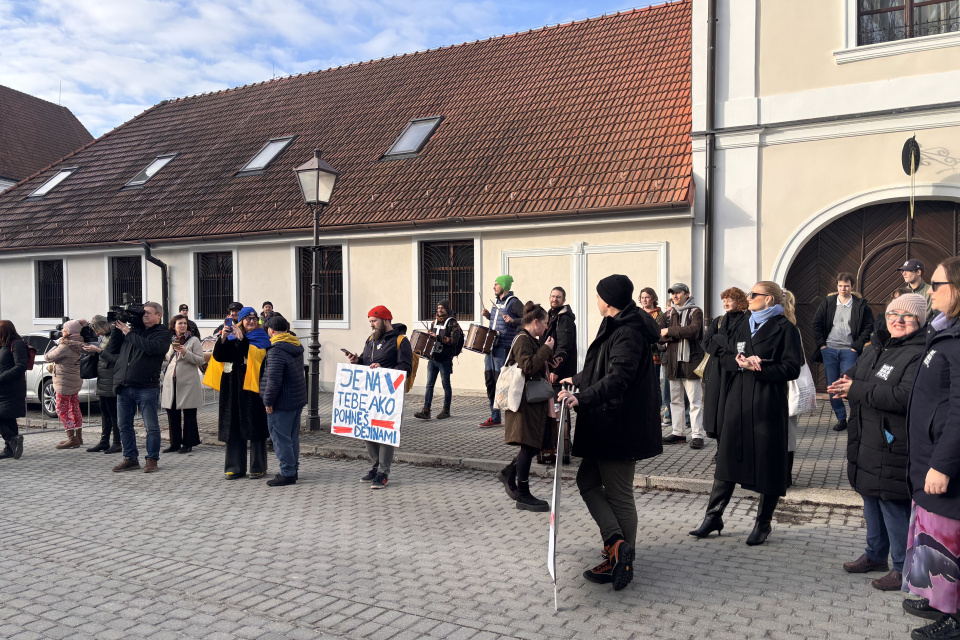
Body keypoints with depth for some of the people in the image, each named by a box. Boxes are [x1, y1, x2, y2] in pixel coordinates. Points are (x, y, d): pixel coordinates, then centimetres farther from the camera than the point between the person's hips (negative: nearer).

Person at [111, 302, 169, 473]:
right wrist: (118, 327, 6)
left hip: (147, 387, -6)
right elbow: (113, 347, 19)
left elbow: (151, 347, -21)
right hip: (124, 387, 6)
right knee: (124, 425, 10)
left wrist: (128, 333, -12)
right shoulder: (134, 328, 15)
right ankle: (130, 458, 21)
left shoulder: (162, 333, 0)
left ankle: (152, 459, 11)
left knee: (151, 426, 0)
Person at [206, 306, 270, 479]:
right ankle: (235, 467, 15)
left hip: (253, 387, -3)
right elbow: (218, 356, -1)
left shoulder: (262, 338, 3)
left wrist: (241, 339, -23)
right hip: (233, 389, 3)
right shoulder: (231, 337, 11)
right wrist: (222, 339, -15)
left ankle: (258, 467, 8)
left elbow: (256, 354, -16)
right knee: (233, 428, 6)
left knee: (255, 427, 0)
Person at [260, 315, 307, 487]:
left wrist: (268, 401, -16)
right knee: (292, 437, 16)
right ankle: (293, 469, 25)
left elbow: (273, 379, -24)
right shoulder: (296, 347, 12)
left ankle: (287, 474, 0)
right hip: (298, 399, 9)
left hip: (282, 402, -9)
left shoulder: (276, 351, -19)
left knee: (280, 437, -3)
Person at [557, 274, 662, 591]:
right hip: (607, 425, 10)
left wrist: (582, 399, -40)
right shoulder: (617, 327, 14)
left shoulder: (628, 333, -19)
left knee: (619, 494, -1)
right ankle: (616, 544, 13)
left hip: (620, 425, -10)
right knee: (587, 480, 13)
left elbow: (618, 379, -32)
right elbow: (604, 370, 29)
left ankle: (621, 562, 9)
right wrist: (577, 379, 44)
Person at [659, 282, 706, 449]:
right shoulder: (668, 314, 15)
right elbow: (659, 336, 2)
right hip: (673, 361, 5)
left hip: (690, 360, -5)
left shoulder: (695, 312, 2)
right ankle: (677, 432, 18)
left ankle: (697, 434, -3)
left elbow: (693, 331, -17)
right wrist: (681, 334, -11)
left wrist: (670, 331, -12)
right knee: (675, 399, 10)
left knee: (695, 400, -5)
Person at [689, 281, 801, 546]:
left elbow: (791, 369, -11)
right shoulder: (745, 325, 16)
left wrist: (756, 368, -17)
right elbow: (725, 357, 12)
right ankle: (713, 517, 18)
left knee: (767, 465, 5)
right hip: (738, 404, 6)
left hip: (767, 405, -5)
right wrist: (741, 362, -9)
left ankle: (763, 523, 20)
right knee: (727, 459, 9)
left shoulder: (785, 328, -4)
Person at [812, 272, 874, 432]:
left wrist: (857, 346, -5)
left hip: (849, 351, -3)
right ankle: (841, 418, 14)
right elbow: (816, 324, 9)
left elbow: (869, 327, 2)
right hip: (829, 349, 3)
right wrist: (821, 344, 1)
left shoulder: (861, 305, 2)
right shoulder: (827, 303, 8)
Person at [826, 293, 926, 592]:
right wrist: (846, 382, -2)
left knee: (893, 503, -1)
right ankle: (875, 554, 37)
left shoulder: (919, 354, -18)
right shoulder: (876, 346, 10)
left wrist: (857, 390, -23)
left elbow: (906, 397, -28)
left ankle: (904, 568, 16)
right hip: (867, 441, 9)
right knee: (870, 497, 20)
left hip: (894, 446, -9)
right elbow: (855, 372, 23)